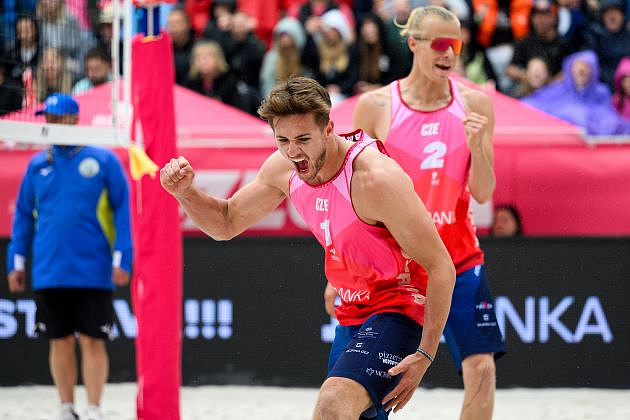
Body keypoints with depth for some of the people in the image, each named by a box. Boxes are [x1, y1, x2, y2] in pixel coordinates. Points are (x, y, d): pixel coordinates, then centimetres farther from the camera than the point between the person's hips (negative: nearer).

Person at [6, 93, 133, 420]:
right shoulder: (38, 164, 9)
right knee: (60, 342, 8)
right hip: (49, 271, 3)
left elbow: (123, 210, -2)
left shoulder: (103, 160, -1)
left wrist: (122, 258, -9)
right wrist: (16, 261, 11)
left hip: (93, 271, -3)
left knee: (92, 342, -3)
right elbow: (23, 215, 15)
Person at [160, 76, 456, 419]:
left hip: (398, 310, -9)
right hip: (354, 314, 9)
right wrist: (185, 191, -6)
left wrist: (425, 355, -25)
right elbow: (227, 223, 15)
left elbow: (441, 267, -22)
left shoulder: (376, 178, -26)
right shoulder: (282, 168, -2)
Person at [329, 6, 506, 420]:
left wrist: (476, 145, -19)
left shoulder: (475, 104, 1)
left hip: (458, 257, 1)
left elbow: (483, 193, 0)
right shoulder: (376, 106, -4)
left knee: (481, 367, -9)